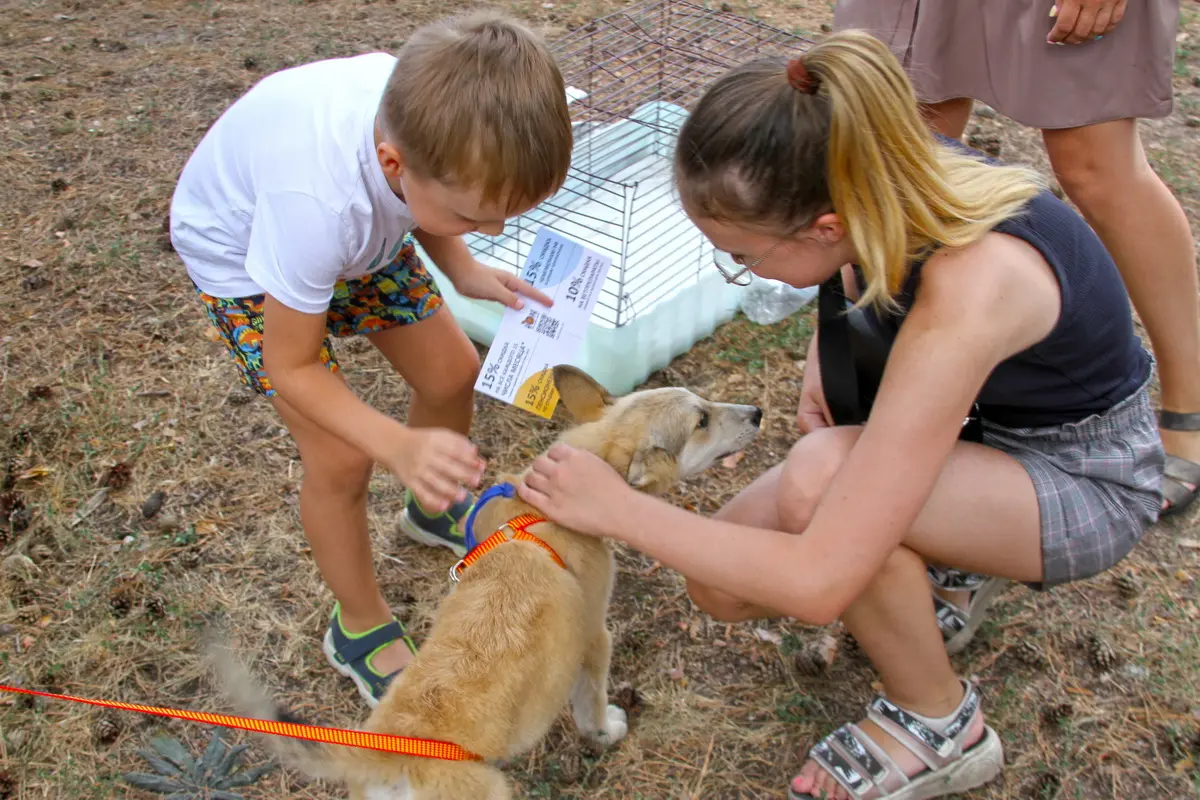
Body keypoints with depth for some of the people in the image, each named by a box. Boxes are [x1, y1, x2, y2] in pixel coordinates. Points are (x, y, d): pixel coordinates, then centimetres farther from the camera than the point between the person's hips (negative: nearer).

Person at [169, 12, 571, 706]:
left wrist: (465, 271, -18)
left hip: (364, 228, 6)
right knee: (342, 457, -10)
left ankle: (435, 510, 39)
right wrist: (402, 448, -43)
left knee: (453, 374, 7)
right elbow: (292, 367, -30)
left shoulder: (434, 114, -31)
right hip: (246, 251, -5)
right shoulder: (318, 200, -46)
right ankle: (362, 628, 16)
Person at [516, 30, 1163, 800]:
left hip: (1093, 478, -6)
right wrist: (820, 373, -5)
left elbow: (818, 584, -38)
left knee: (820, 477, -36)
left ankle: (942, 729, -10)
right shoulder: (887, 177, -19)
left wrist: (619, 508, -28)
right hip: (994, 422, 6)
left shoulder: (963, 298, -40)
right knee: (721, 585, -11)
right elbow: (855, 266, 12)